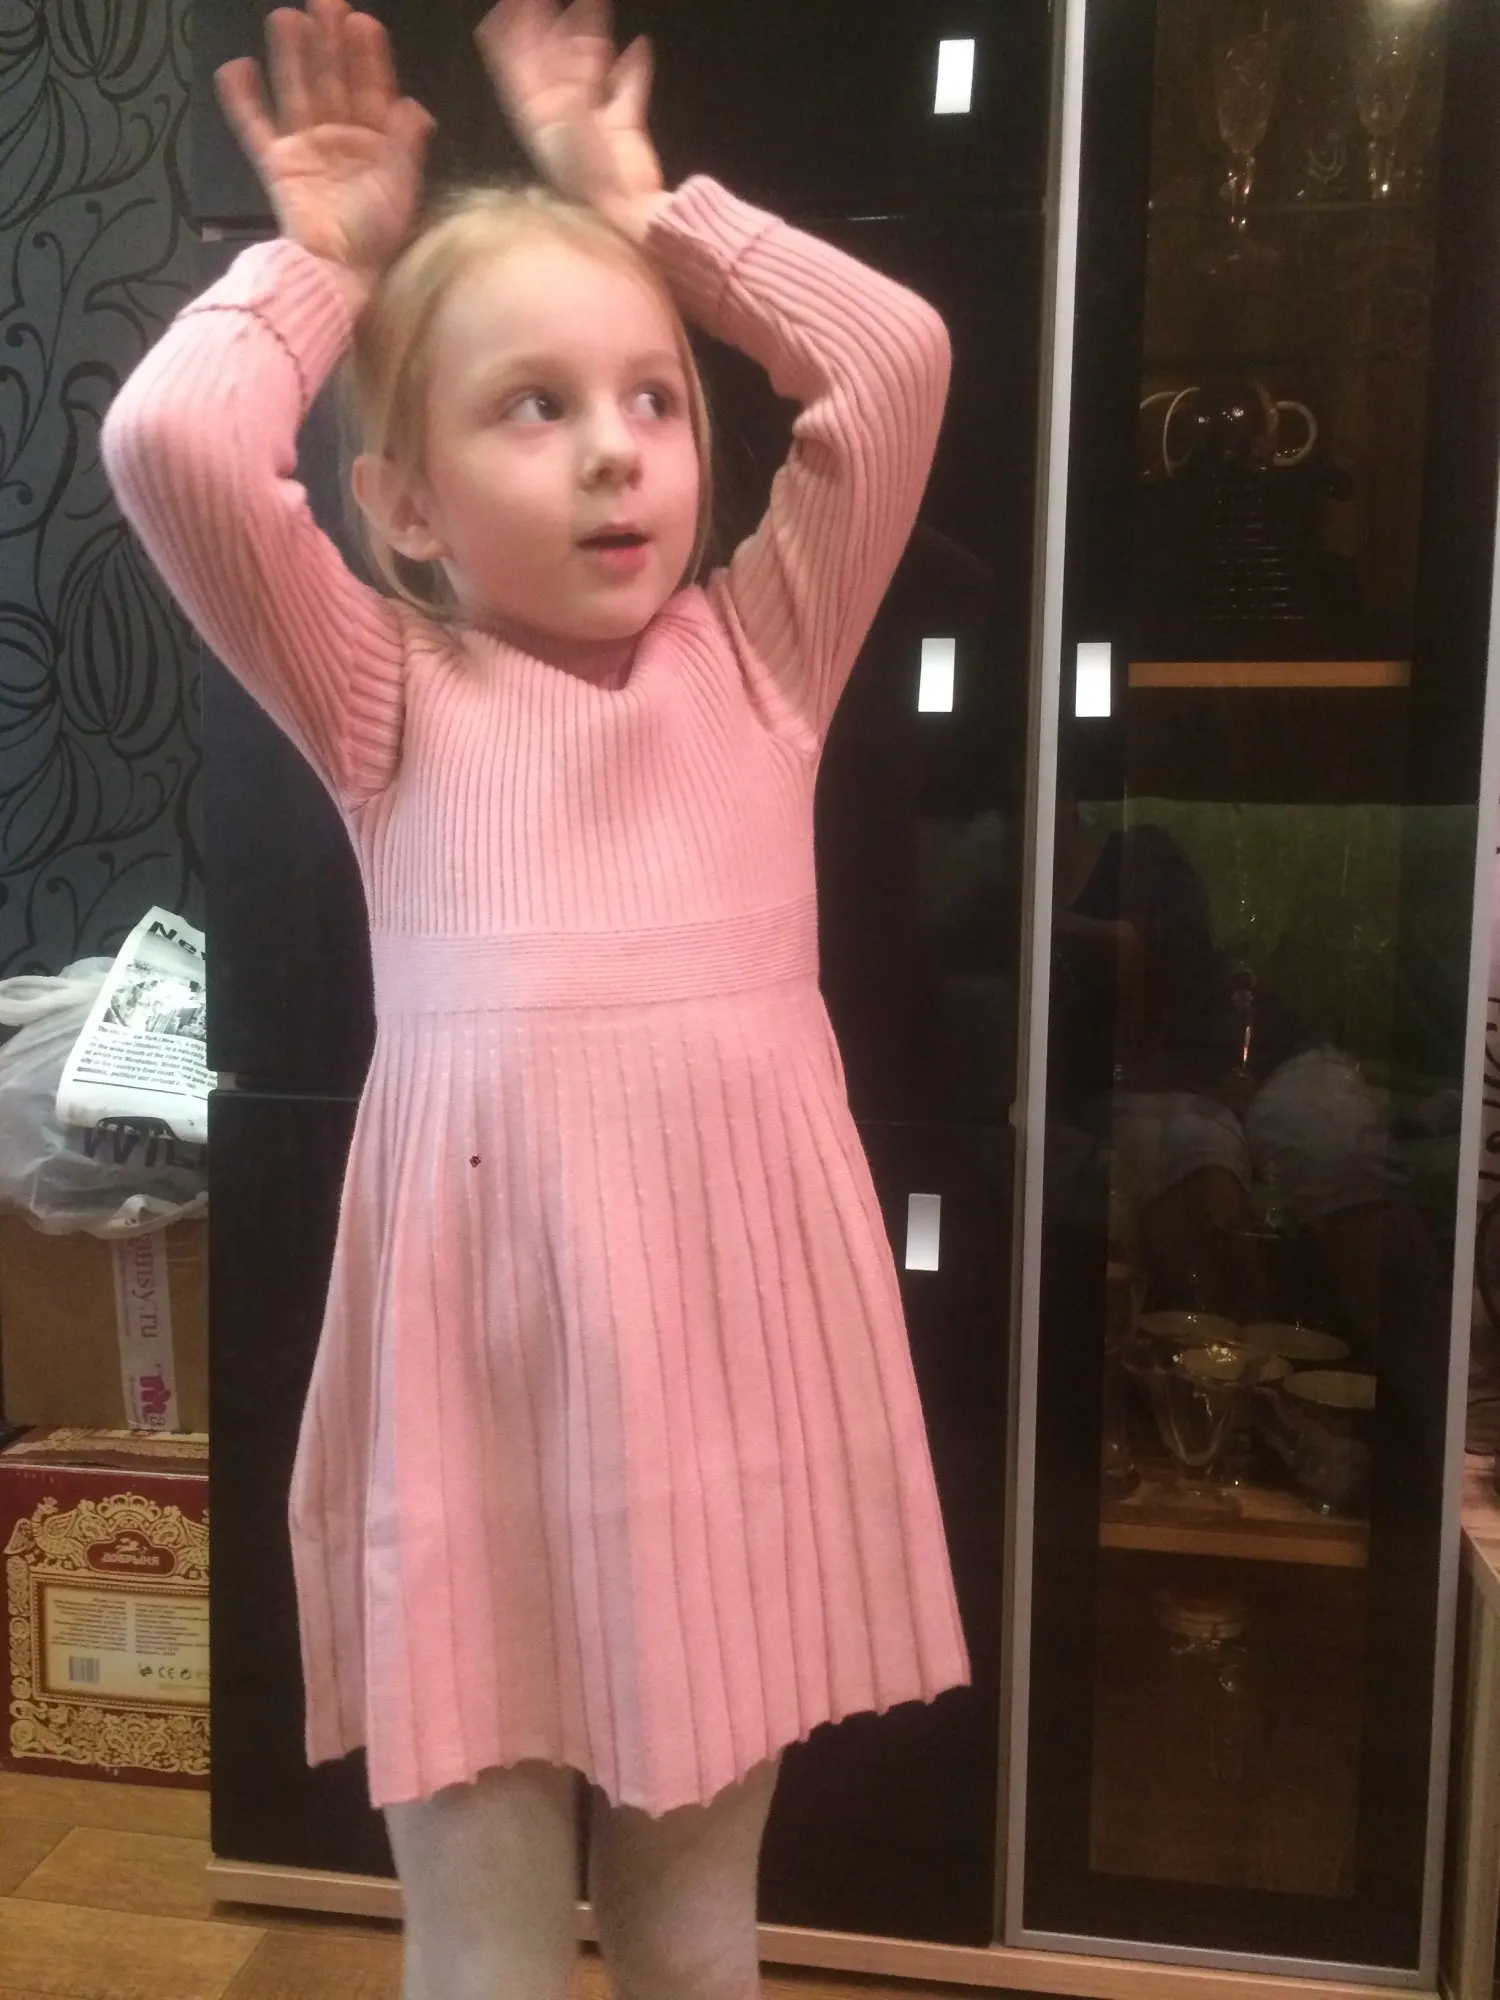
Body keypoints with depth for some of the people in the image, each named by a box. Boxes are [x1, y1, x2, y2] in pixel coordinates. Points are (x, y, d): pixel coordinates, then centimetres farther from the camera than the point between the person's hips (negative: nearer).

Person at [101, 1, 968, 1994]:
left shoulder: (756, 660, 8)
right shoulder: (393, 698, 3)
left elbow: (898, 361, 2)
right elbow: (168, 444, -10)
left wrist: (644, 202, 10)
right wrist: (323, 262, 6)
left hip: (737, 1340, 2)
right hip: (489, 1361, -2)